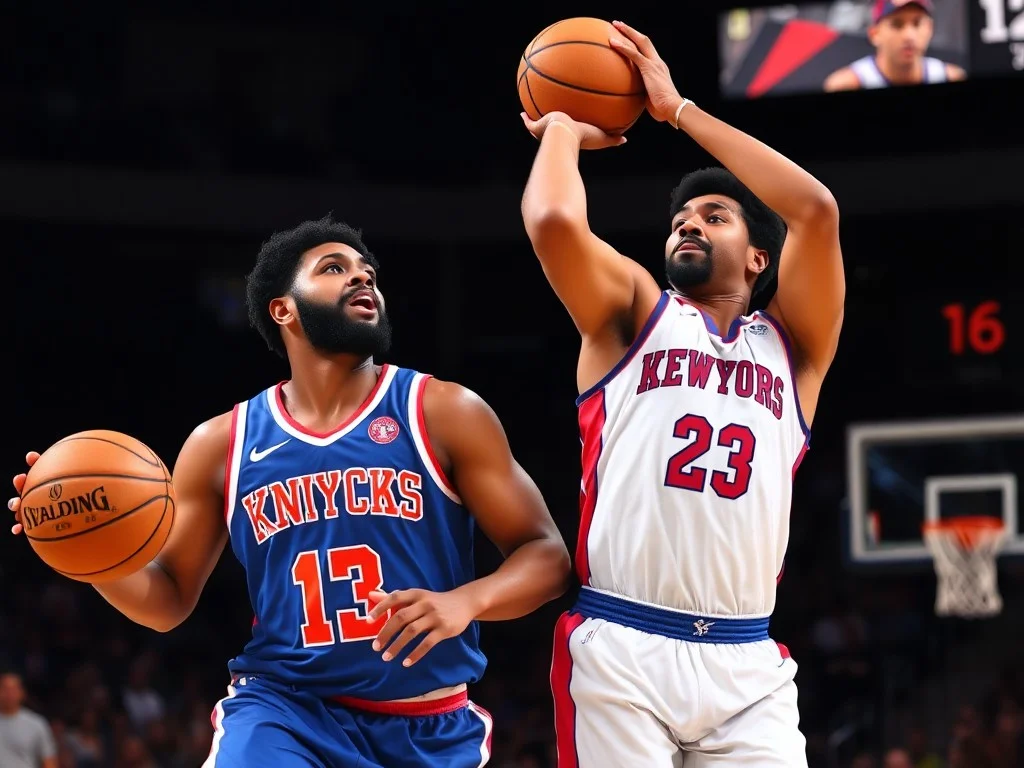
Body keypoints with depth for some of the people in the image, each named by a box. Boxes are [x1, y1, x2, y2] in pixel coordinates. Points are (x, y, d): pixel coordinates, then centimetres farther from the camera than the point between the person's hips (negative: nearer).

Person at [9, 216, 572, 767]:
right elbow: (169, 601, 11)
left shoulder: (444, 414, -3)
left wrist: (465, 601, -24)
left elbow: (545, 556, -3)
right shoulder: (221, 444, 4)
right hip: (284, 709, 0)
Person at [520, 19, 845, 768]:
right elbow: (554, 221, -7)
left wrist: (680, 109, 7)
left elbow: (817, 209, 2)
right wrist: (562, 129, 13)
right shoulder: (635, 313, 13)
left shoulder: (791, 344, 18)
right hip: (618, 648, -2)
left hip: (747, 663, 2)